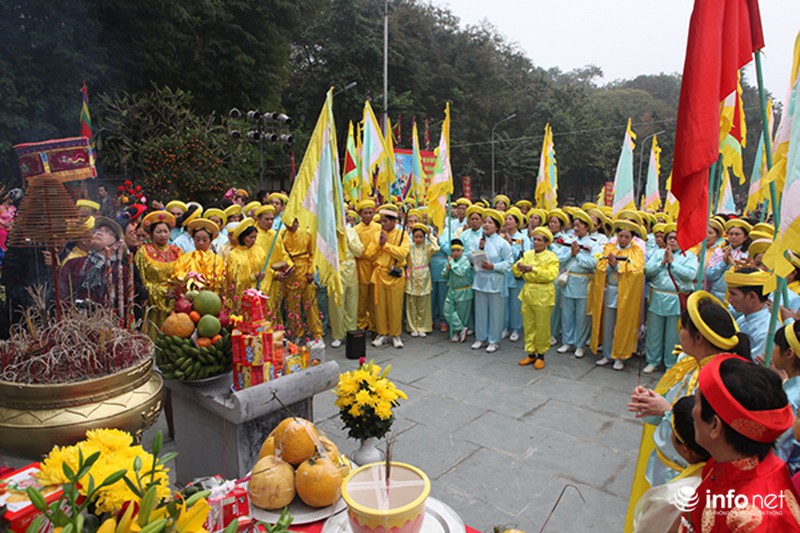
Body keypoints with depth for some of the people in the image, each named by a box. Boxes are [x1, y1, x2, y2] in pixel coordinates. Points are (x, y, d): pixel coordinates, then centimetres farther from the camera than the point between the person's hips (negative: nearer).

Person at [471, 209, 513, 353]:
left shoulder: (502, 243, -8)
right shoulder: (480, 240, 5)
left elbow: (509, 262, -9)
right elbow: (474, 259, 5)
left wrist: (493, 266, -18)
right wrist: (480, 248, -10)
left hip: (495, 281, -4)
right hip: (480, 279, 4)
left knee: (495, 312, 4)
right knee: (480, 310, 12)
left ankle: (494, 341, 16)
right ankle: (481, 338, 26)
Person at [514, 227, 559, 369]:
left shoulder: (551, 257, -5)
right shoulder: (527, 254, 9)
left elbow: (551, 275, -19)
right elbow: (516, 272, 7)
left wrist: (533, 269, -25)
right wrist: (518, 266, -16)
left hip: (543, 295, -5)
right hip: (527, 293, 5)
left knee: (542, 327, 4)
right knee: (528, 325, 10)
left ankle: (541, 355, 18)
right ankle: (531, 354, 22)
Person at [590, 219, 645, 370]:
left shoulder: (636, 251, 0)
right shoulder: (609, 248, 9)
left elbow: (636, 270, -14)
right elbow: (600, 267, 1)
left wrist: (617, 264, -18)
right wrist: (610, 264, -18)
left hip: (626, 294, -3)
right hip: (608, 291, 3)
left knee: (622, 326, 3)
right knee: (607, 325, 8)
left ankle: (620, 357, 14)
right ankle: (607, 355, 19)